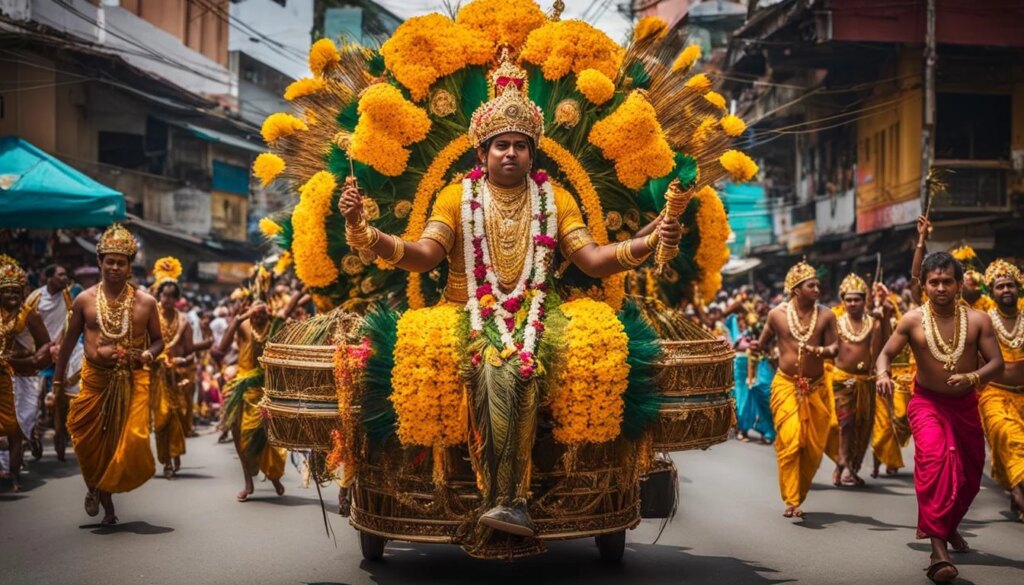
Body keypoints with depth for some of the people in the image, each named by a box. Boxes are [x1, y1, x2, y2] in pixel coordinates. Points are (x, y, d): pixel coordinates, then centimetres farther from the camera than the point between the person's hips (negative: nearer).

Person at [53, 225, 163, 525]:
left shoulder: (145, 302, 1)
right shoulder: (84, 300, 2)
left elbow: (158, 340, 10)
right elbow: (69, 342, 9)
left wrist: (147, 355, -13)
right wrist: (58, 382, 9)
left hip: (133, 381, -1)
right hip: (95, 380, 1)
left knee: (132, 440, -13)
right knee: (90, 443, 5)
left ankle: (105, 488, 11)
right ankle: (96, 489, 31)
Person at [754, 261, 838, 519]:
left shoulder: (826, 316, 0)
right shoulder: (777, 314, -1)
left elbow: (834, 348, -1)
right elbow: (764, 341, 14)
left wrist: (822, 351, -21)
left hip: (816, 387, 2)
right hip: (786, 384, -2)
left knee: (813, 446, 4)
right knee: (790, 441, -14)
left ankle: (798, 495, 20)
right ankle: (791, 501, -13)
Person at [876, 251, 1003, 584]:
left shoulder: (978, 320, -8)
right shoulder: (913, 321, -9)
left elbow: (997, 364, -10)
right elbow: (886, 353, -3)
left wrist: (972, 377, -30)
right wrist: (883, 374, -26)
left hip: (966, 405, 3)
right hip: (927, 402, -3)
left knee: (969, 474, 15)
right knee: (934, 459, -29)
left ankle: (948, 525, 48)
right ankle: (938, 549, -34)